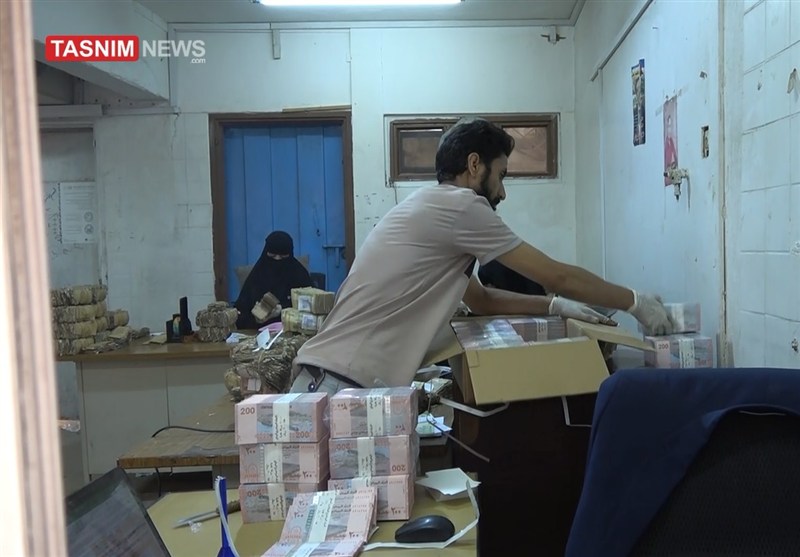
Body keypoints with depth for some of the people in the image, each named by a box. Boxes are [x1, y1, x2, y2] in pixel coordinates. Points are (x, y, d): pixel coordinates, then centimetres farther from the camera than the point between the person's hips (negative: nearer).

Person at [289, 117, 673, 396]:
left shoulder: (434, 208, 19)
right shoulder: (459, 205, -10)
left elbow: (481, 299, 26)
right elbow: (558, 276, -5)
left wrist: (556, 306, 20)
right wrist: (636, 302, 8)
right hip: (343, 387, -10)